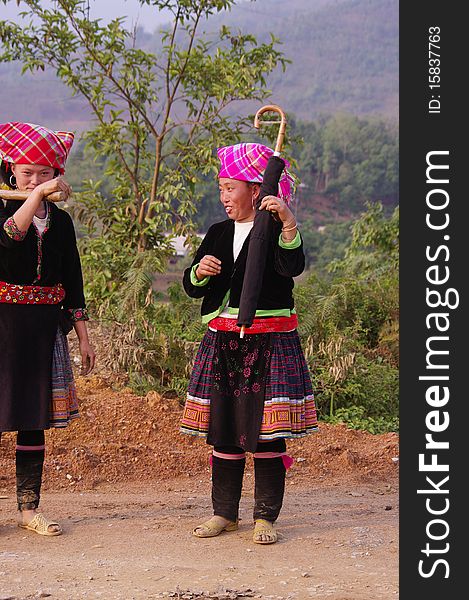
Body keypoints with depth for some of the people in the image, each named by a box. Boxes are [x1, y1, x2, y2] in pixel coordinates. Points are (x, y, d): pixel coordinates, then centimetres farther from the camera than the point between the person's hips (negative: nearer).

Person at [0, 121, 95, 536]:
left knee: (35, 417, 7)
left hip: (44, 328, 4)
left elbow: (73, 283, 13)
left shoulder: (60, 221, 11)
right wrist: (37, 195, -30)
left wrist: (83, 335, 11)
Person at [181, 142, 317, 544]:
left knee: (266, 432, -3)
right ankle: (224, 513, 19)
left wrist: (288, 224, -37)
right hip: (222, 342, 6)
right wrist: (200, 271, -8)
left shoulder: (276, 232, -3)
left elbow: (293, 267, -24)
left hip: (268, 343, -5)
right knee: (223, 431, 8)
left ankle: (266, 517, 7)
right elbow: (191, 287, 14)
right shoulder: (218, 234, 14)